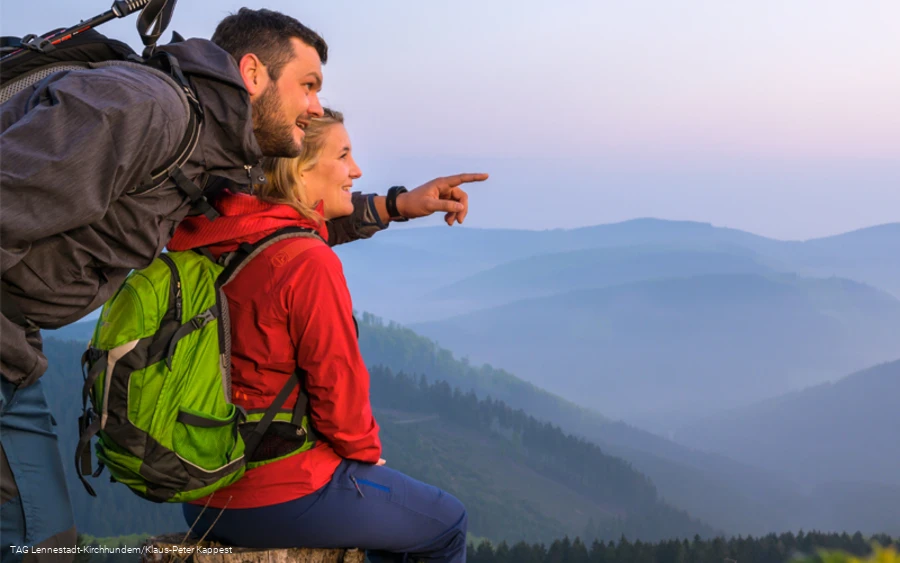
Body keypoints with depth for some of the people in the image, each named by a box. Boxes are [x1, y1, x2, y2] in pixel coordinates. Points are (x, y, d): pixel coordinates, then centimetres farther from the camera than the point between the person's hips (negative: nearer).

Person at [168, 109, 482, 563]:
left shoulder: (209, 247, 1)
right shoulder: (309, 261, -21)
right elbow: (337, 381, -18)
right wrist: (366, 452, 1)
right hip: (286, 497, -8)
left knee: (395, 502, 32)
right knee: (447, 523, 17)